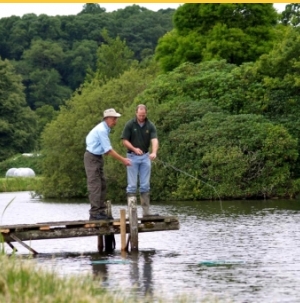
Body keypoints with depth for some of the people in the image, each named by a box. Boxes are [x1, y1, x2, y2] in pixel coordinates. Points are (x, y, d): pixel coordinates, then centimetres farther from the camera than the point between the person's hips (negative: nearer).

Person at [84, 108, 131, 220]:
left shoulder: (104, 129, 10)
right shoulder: (101, 130, -21)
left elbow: (106, 149, 14)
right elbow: (108, 150, -21)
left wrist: (122, 159, 8)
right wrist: (123, 160, -17)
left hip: (98, 157, 10)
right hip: (92, 158, -10)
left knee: (102, 185, 8)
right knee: (95, 186, -10)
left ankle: (101, 211, 10)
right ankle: (94, 213, -11)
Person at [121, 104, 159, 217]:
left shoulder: (150, 126, -4)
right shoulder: (130, 125, -7)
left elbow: (154, 140, -17)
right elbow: (125, 141, -6)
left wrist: (154, 152, -36)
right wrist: (134, 149, -23)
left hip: (145, 157, 2)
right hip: (132, 157, -2)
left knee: (145, 185, 4)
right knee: (132, 185, -2)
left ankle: (146, 211, 6)